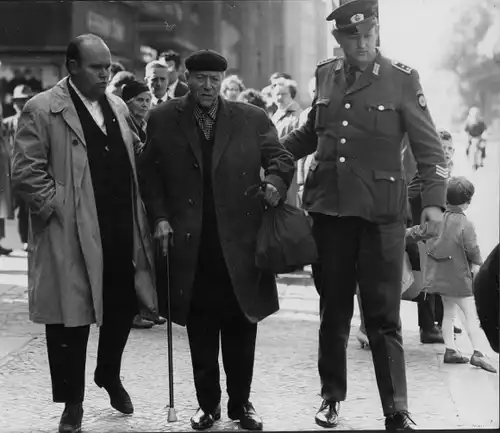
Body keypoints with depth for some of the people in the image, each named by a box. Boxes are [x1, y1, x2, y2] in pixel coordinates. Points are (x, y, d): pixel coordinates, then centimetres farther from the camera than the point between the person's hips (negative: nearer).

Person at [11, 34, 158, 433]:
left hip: (122, 232, 6)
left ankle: (109, 375, 37)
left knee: (123, 308, 12)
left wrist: (138, 215, 9)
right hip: (71, 235, -5)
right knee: (71, 318, 2)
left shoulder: (118, 107, 14)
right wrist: (55, 207, -13)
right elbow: (26, 173, -10)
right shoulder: (42, 110, -6)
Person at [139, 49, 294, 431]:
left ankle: (241, 402, 19)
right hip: (190, 245, 0)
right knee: (200, 330, 6)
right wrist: (160, 217, -3)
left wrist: (275, 181, -17)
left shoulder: (251, 119, 5)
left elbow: (280, 157, 5)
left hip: (240, 242, 0)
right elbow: (150, 173, 8)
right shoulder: (163, 120, 6)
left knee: (241, 328, 6)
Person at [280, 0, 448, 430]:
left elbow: (429, 146, -5)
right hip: (329, 209, 4)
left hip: (380, 213, -4)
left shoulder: (402, 79, -5)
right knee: (333, 310, 13)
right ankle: (332, 397, 25)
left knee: (383, 316, -4)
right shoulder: (326, 75, 7)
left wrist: (434, 201, -15)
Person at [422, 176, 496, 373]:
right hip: (459, 277, -7)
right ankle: (477, 353, -13)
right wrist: (477, 265, 4)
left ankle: (450, 350, 20)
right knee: (472, 314, -4)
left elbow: (429, 245, 5)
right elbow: (473, 250, -16)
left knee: (448, 312, 18)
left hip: (440, 275, 7)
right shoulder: (465, 224, -19)